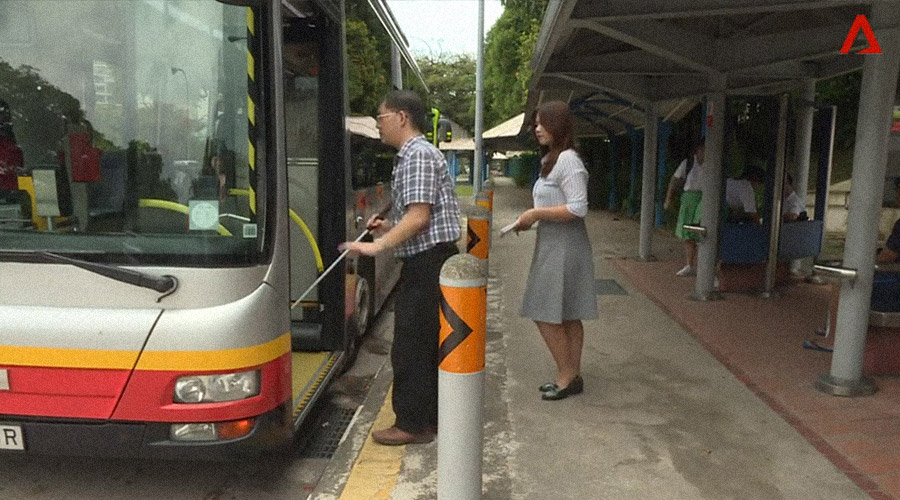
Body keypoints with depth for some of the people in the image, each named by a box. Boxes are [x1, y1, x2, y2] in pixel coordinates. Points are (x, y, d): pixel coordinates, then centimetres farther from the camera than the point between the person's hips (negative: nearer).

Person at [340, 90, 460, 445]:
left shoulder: (416, 154, -14)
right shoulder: (419, 152, 18)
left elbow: (419, 216, -23)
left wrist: (377, 246, -23)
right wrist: (388, 229, 14)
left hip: (426, 262, -11)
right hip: (432, 260, 11)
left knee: (410, 346, -1)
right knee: (428, 342, 16)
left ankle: (411, 425, 10)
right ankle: (429, 417, 28)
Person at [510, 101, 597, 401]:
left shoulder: (568, 161, -15)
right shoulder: (552, 160, 17)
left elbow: (578, 208, -22)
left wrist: (537, 214, -17)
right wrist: (533, 217, 10)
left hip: (563, 248, -10)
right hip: (553, 245, 10)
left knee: (546, 314, -5)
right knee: (566, 317, 13)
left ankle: (567, 376, 8)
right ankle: (571, 376, 22)